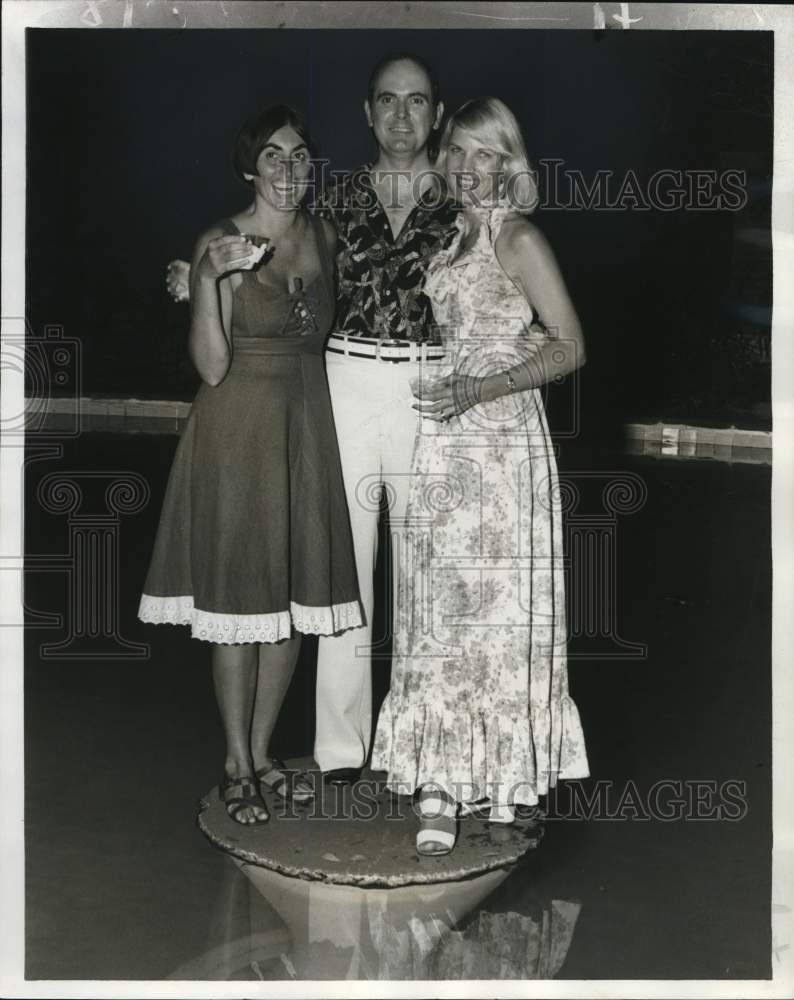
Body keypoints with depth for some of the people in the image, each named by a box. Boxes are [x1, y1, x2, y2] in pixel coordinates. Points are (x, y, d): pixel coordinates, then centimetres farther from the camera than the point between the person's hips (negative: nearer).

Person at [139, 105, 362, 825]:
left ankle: (262, 752, 24)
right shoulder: (220, 244, -8)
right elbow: (212, 366, -15)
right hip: (239, 429, -5)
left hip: (308, 428, 5)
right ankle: (237, 766, 16)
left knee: (294, 600, 8)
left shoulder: (325, 237, 8)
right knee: (241, 601, 0)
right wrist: (208, 281, -26)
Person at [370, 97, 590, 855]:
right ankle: (443, 781, 12)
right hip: (442, 442, 6)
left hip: (500, 438, -6)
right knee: (438, 608, 4)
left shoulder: (519, 239, -4)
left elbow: (570, 347, -9)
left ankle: (500, 769, 8)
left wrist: (477, 389, -17)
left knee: (497, 606, -3)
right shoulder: (447, 236, 17)